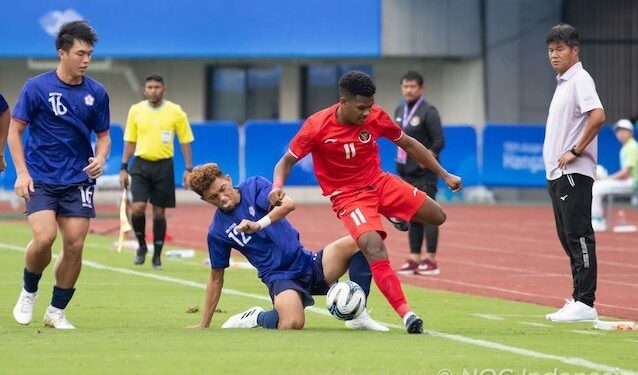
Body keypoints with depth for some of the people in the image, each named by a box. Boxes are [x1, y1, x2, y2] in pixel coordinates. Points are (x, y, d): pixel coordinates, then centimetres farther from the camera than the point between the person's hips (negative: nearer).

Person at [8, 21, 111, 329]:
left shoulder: (96, 93, 4)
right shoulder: (36, 88, -6)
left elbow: (103, 134, 15)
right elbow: (15, 130, -1)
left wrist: (100, 158, -7)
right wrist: (22, 172, -10)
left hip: (78, 180, 3)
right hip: (40, 179, -3)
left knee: (74, 245, -4)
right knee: (44, 237, -20)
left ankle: (57, 311, 12)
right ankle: (28, 293, 7)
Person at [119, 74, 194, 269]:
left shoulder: (175, 112, -1)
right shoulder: (136, 110, 4)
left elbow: (185, 142, 4)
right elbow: (129, 141, 10)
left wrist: (188, 169, -2)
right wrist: (124, 168, 4)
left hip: (163, 166, -1)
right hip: (141, 164, 1)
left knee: (159, 212, 2)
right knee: (138, 208, -14)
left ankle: (157, 256, 14)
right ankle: (141, 246, 10)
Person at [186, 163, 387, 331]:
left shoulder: (254, 186, 1)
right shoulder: (217, 232, 2)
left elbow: (288, 204, -17)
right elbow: (216, 279, 11)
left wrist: (259, 225, -32)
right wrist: (204, 325, 12)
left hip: (307, 263, 3)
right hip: (280, 277, -3)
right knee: (292, 324, -36)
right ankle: (257, 318, -1)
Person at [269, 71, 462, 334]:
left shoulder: (375, 116, -9)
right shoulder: (317, 126, -20)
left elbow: (408, 144, 6)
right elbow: (287, 160, -9)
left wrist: (444, 175, 8)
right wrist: (277, 187, -31)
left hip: (379, 183, 5)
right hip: (348, 196, -5)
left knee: (437, 217, 2)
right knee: (374, 248, -29)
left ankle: (396, 217, 35)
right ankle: (406, 314, -31)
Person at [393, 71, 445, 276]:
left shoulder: (428, 112, -9)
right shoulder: (400, 111, 13)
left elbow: (439, 141, -12)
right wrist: (400, 159, 9)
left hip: (424, 174, -7)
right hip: (406, 173, 7)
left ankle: (430, 261, -5)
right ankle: (414, 259, 13)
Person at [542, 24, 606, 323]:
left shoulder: (580, 80, -11)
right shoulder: (562, 83, 18)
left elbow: (598, 116, -25)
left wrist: (576, 152, -19)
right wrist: (554, 168, 16)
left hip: (574, 173, -10)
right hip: (558, 174, 10)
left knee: (579, 236, -10)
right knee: (568, 238, 11)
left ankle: (585, 303, -12)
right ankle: (578, 300, 14)